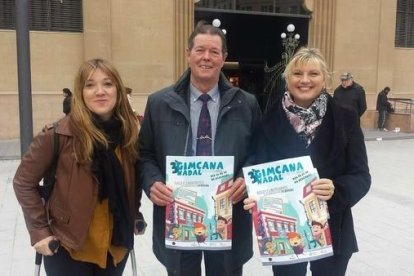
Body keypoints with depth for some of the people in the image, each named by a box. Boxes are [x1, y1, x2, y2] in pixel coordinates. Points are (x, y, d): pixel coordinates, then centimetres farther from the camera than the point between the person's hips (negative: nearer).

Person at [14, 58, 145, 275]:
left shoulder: (129, 132, -4)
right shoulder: (59, 134, -17)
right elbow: (23, 182, -9)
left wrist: (135, 216, 4)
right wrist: (39, 231, -11)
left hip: (116, 246, 4)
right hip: (69, 247, -3)